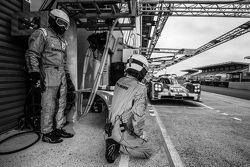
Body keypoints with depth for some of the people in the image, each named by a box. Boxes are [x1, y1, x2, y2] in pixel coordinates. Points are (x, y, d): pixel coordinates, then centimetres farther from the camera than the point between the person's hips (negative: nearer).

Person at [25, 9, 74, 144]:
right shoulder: (42, 34, -2)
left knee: (61, 104, 10)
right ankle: (46, 134, 9)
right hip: (49, 74, -8)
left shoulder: (61, 40, 22)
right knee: (49, 105, -5)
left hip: (61, 75, 8)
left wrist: (66, 73, 23)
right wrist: (34, 72, -20)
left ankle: (58, 129, 22)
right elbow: (31, 54, -10)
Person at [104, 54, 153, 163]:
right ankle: (119, 147, -5)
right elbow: (139, 116, -26)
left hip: (111, 128, 8)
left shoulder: (119, 82, -1)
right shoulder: (140, 88, -24)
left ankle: (111, 142, 8)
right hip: (124, 133, -7)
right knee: (147, 153, 9)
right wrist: (141, 134, -7)